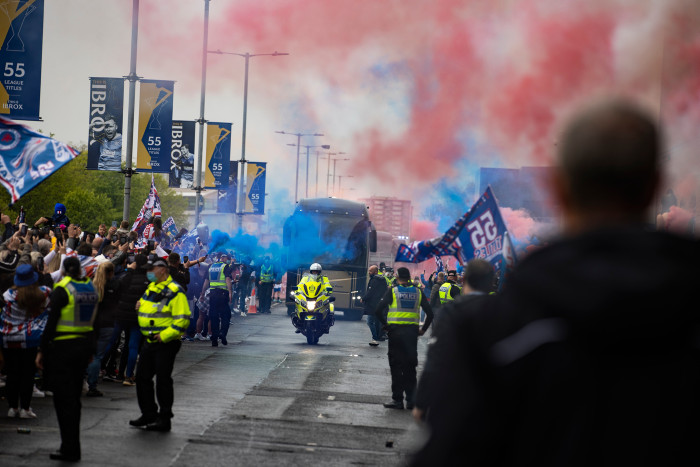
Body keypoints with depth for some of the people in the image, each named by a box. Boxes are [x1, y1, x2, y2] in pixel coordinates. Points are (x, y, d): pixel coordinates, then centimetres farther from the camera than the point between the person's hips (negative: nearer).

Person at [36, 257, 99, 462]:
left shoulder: (62, 290, -13)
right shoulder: (91, 288, 6)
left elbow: (51, 322, -15)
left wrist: (42, 350, -10)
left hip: (62, 348, -6)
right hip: (84, 344, 6)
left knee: (63, 398, -1)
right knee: (74, 397, 16)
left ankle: (70, 449, -1)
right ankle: (72, 446, 21)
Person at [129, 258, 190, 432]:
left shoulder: (174, 291, -14)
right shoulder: (151, 288, 14)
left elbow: (182, 319, -19)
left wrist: (165, 336, -22)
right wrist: (141, 305, 7)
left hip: (166, 344, -9)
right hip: (150, 342, 9)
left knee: (163, 380, -5)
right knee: (142, 377, 11)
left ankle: (164, 419, 4)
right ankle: (149, 414, 22)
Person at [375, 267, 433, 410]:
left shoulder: (392, 291, -1)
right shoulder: (418, 292, 7)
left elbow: (379, 309, -9)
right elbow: (430, 313, 5)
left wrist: (385, 324, 1)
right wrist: (423, 329, 12)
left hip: (396, 330, -3)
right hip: (412, 331, 3)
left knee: (396, 366, 2)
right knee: (410, 366, 10)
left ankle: (397, 399, 1)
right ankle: (411, 399, 8)